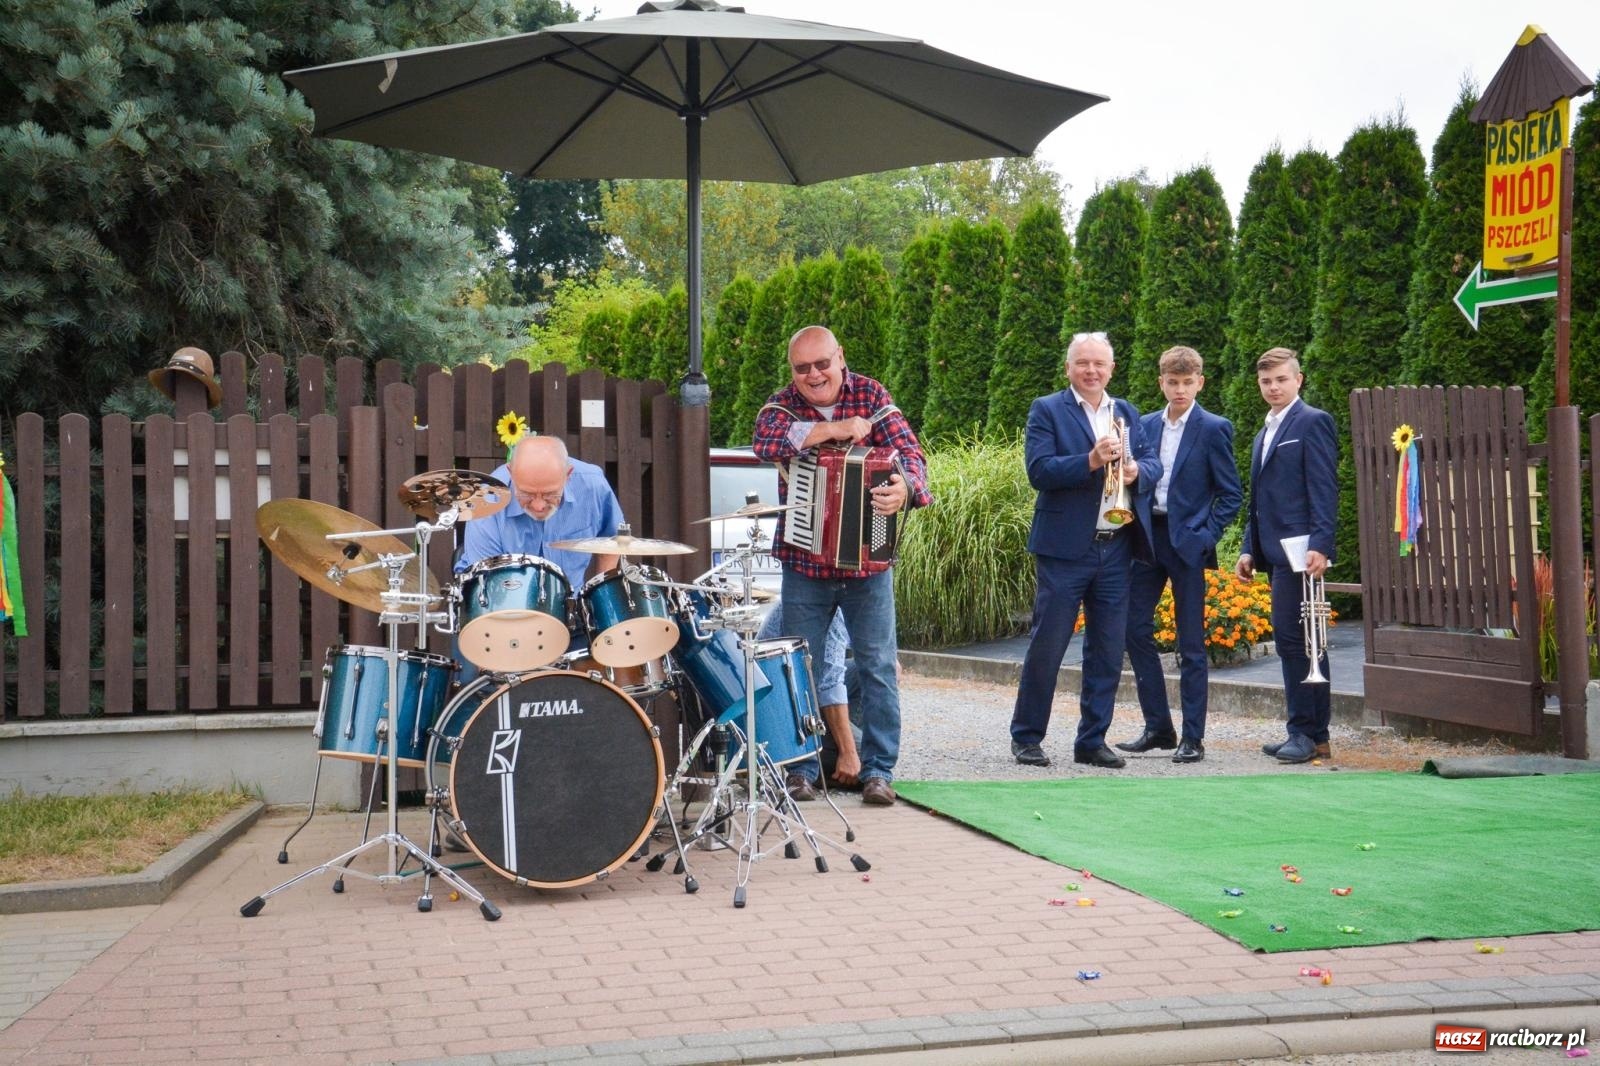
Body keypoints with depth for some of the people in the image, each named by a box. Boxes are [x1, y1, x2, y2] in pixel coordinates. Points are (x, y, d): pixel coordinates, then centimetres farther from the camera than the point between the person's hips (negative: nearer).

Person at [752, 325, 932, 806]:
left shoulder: (872, 396, -2)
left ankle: (879, 770, 10)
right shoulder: (784, 403, -1)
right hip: (804, 563, 1)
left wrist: (905, 488, -36)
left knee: (878, 667, 0)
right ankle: (801, 770, 17)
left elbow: (909, 452, -14)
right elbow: (766, 441, -22)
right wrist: (834, 429, -26)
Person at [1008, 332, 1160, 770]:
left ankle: (1092, 740, 17)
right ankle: (1026, 737, 10)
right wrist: (1091, 461, -24)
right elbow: (1038, 470, -12)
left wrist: (1136, 470, -13)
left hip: (1116, 549, 5)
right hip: (1065, 548, -5)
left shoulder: (1128, 413, 16)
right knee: (1046, 646, -1)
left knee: (1108, 651, 7)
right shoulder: (1047, 410, 0)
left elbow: (1153, 463, 9)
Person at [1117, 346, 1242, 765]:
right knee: (1135, 628, 2)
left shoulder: (1214, 429, -3)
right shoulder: (1146, 426, 11)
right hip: (1148, 538, 5)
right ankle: (1158, 727, 13)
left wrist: (1206, 537, -12)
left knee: (1191, 643, 1)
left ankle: (1193, 737, 7)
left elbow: (1231, 494, -3)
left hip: (1186, 543, -5)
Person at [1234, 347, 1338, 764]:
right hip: (1275, 553, 9)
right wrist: (1249, 549, 17)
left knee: (1292, 637, -12)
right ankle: (1313, 733, 14)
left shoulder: (1312, 422, -5)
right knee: (1301, 642, 10)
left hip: (1300, 550, -9)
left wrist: (1320, 545, -21)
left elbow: (1325, 489, -13)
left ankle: (1305, 732, -7)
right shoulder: (1265, 433, 22)